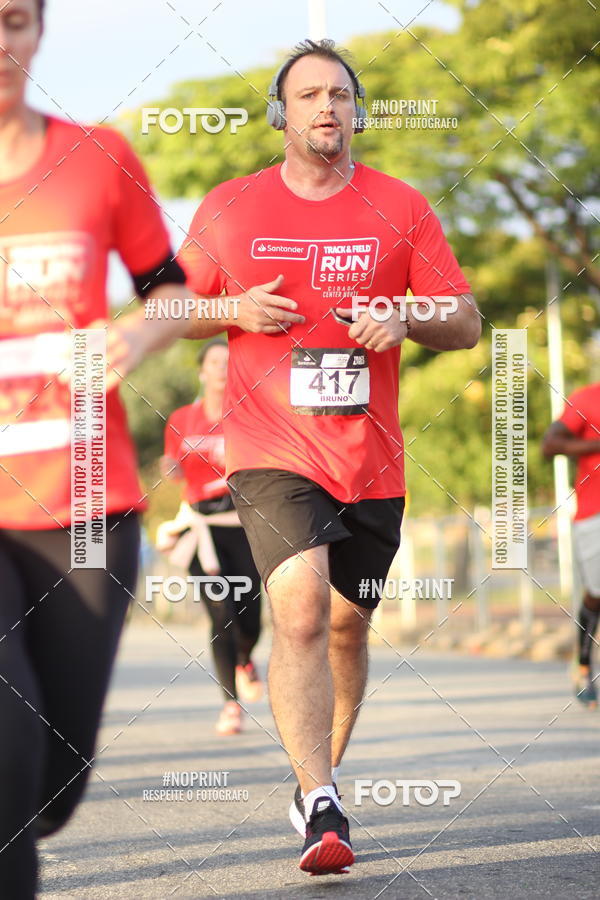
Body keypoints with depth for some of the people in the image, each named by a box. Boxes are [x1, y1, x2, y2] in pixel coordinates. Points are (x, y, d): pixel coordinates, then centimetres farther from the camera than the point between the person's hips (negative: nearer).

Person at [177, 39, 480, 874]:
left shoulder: (402, 208, 5)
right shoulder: (229, 209, 4)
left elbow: (467, 323, 7)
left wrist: (403, 321, -14)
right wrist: (235, 312, -7)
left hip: (371, 458, 3)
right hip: (272, 449, -2)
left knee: (346, 625, 13)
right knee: (300, 609, -21)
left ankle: (323, 772, 35)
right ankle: (321, 806, -24)